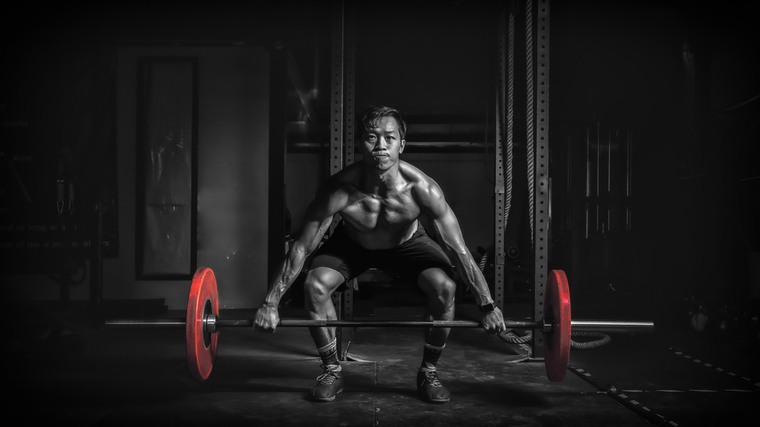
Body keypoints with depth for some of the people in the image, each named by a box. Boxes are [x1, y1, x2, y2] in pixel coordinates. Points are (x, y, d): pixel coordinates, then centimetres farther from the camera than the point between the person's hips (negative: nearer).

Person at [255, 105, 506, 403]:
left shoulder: (421, 188, -37)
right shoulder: (339, 190, -36)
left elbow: (458, 249, -29)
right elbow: (301, 248, -27)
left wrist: (487, 306, -28)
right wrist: (270, 303, -25)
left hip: (408, 244, 0)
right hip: (352, 244, 0)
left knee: (444, 287, -26)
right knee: (315, 285, -24)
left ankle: (428, 372, -2)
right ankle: (332, 371, -1)